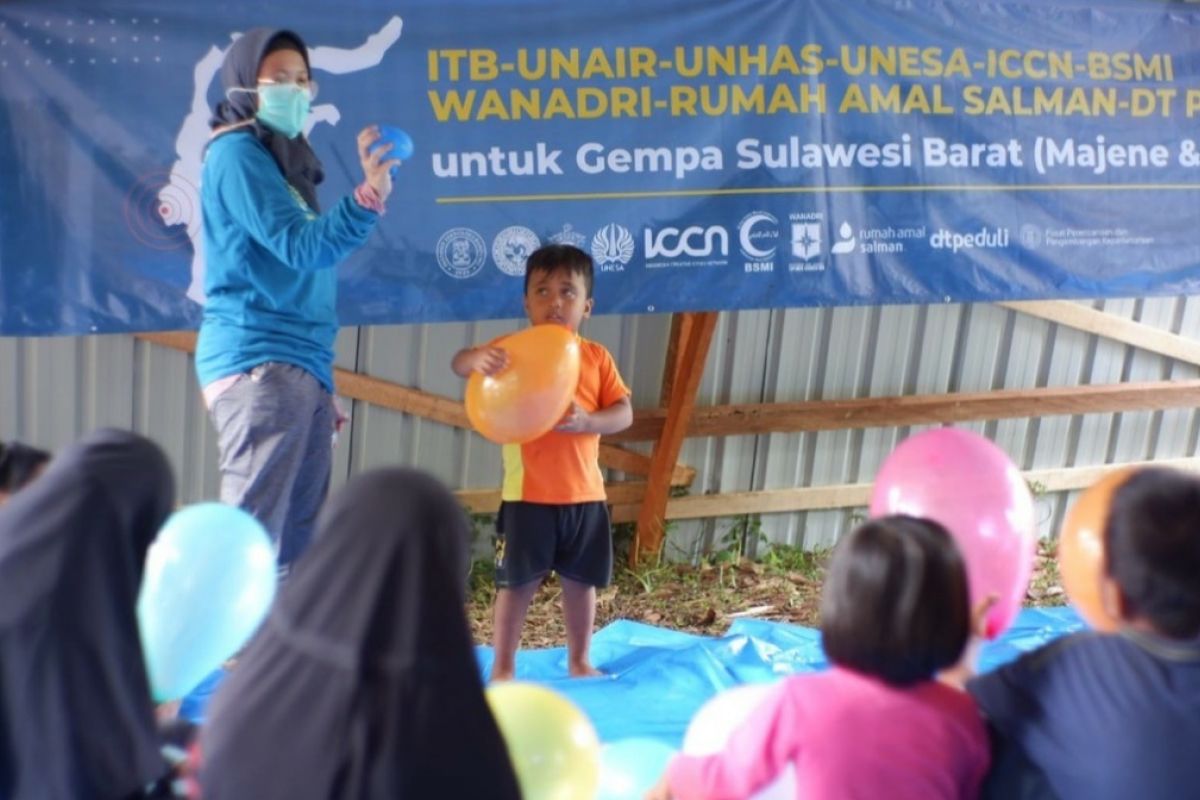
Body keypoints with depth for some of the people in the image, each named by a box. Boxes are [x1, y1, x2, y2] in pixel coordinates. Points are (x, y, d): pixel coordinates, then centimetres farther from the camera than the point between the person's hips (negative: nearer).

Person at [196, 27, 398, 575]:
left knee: (300, 544, 10)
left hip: (302, 367, 9)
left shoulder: (284, 161, 23)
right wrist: (367, 199, -35)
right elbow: (299, 246, -19)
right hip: (259, 364, -9)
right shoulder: (237, 152, -5)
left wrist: (322, 387, 19)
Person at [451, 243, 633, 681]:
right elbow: (459, 364, -16)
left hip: (584, 493, 3)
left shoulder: (597, 357, 4)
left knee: (581, 581, 14)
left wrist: (586, 421, -21)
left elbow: (624, 414, -1)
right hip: (527, 494, -3)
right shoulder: (513, 348, -3)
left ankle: (579, 660, 31)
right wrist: (478, 358, -40)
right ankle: (503, 668, 15)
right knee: (517, 582, 3)